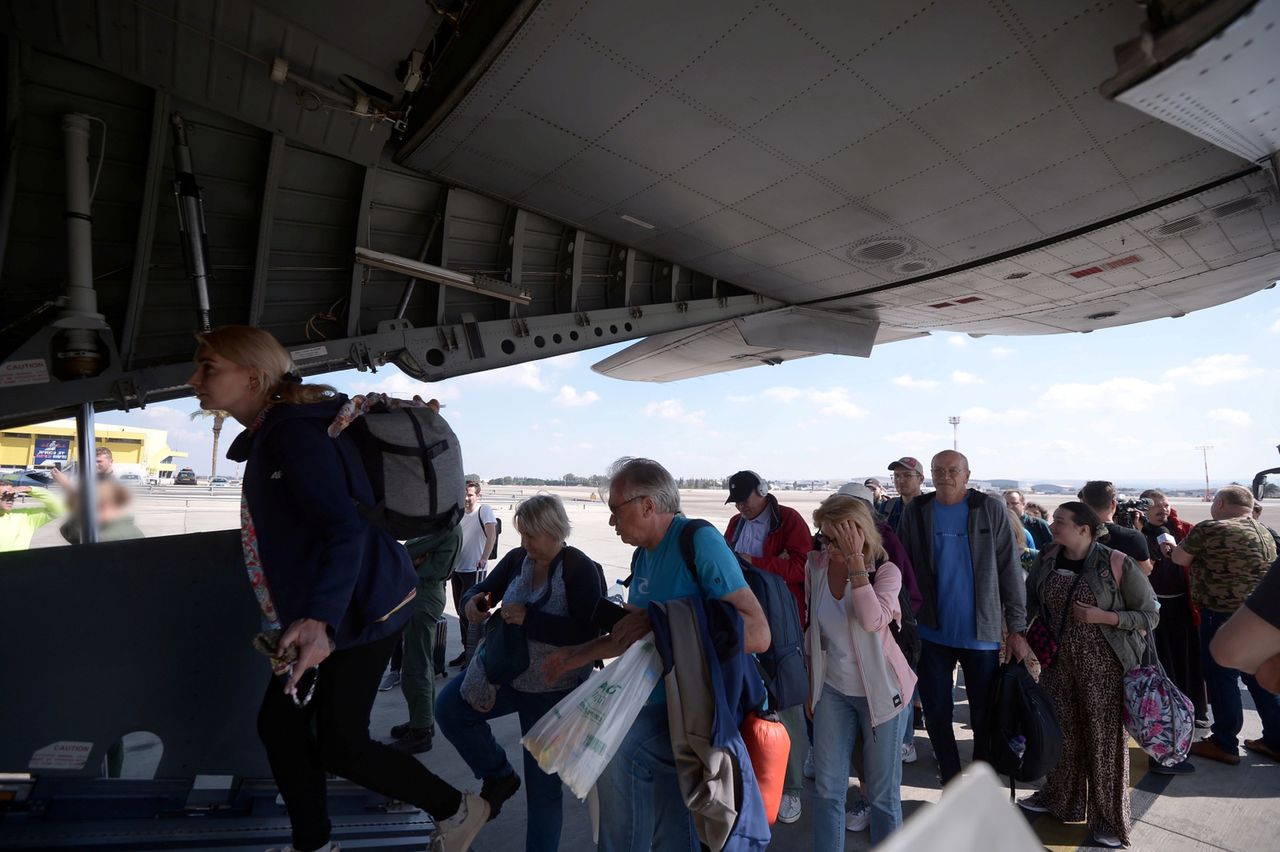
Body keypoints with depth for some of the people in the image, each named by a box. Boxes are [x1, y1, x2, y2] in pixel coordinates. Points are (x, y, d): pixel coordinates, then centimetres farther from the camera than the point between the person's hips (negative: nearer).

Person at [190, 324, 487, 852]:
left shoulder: (295, 433, -21)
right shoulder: (267, 435, 10)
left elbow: (343, 528, -32)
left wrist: (319, 619, -43)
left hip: (359, 607, -10)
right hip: (317, 610, 10)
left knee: (340, 746, 0)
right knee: (280, 725, 13)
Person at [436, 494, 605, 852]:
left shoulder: (580, 569, -20)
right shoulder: (517, 558, -5)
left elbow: (588, 634, -28)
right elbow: (482, 590, 1)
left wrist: (529, 619, -33)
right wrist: (471, 603, -24)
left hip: (553, 688, -5)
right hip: (506, 669, 6)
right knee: (449, 709, -6)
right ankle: (499, 776, 15)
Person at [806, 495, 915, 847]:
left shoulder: (885, 571, -14)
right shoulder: (816, 566, -4)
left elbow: (872, 620, -34)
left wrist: (854, 560, -32)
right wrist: (812, 685, 12)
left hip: (880, 692, -3)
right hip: (833, 691, 3)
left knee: (882, 791, 10)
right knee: (827, 789, 6)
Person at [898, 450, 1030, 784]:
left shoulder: (992, 509, -5)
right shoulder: (916, 511, 0)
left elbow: (1010, 570, -4)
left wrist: (1017, 628, -6)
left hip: (981, 632, -1)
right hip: (931, 632, 2)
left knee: (984, 717, 10)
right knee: (936, 714, 10)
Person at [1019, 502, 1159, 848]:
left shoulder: (1117, 564, -14)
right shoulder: (1047, 560, -1)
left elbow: (1150, 614, -8)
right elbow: (1028, 602, 9)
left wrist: (1102, 617, -21)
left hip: (1103, 666, -4)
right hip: (1057, 662, 4)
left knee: (1104, 739, 6)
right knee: (1061, 733, 15)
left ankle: (1109, 819, 25)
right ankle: (1059, 797, 36)